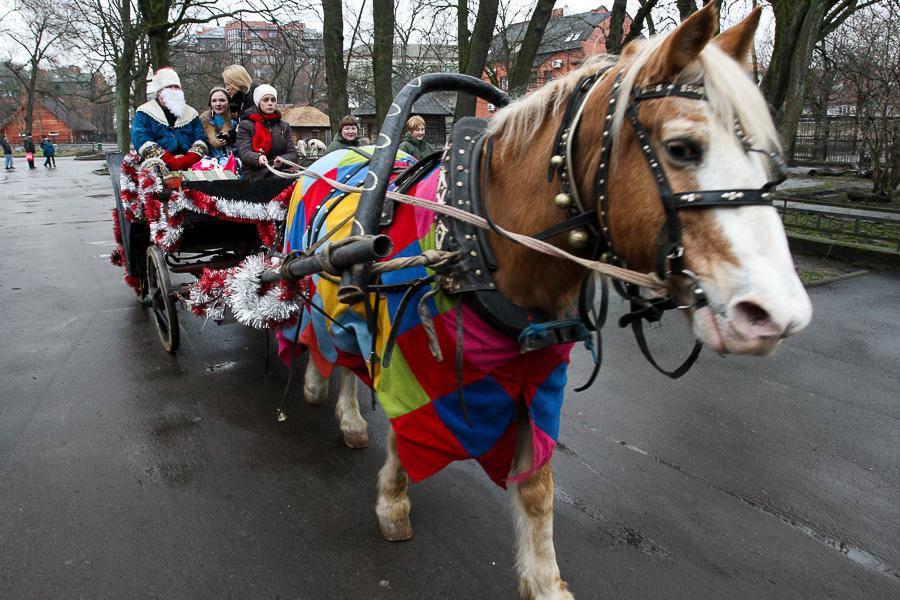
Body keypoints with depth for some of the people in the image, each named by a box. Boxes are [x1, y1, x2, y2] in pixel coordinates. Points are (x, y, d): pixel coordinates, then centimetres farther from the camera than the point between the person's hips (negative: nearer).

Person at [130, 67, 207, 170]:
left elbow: (201, 140, 11)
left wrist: (190, 159, -12)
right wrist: (170, 161, -18)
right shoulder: (144, 114, 10)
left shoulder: (191, 113, 21)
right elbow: (142, 141, -4)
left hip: (189, 165, 3)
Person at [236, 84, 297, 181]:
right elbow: (244, 152, -4)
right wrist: (258, 158, -28)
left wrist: (283, 159, -13)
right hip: (255, 173, -3)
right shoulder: (245, 125, 11)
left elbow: (292, 153, 13)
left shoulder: (284, 126, 22)